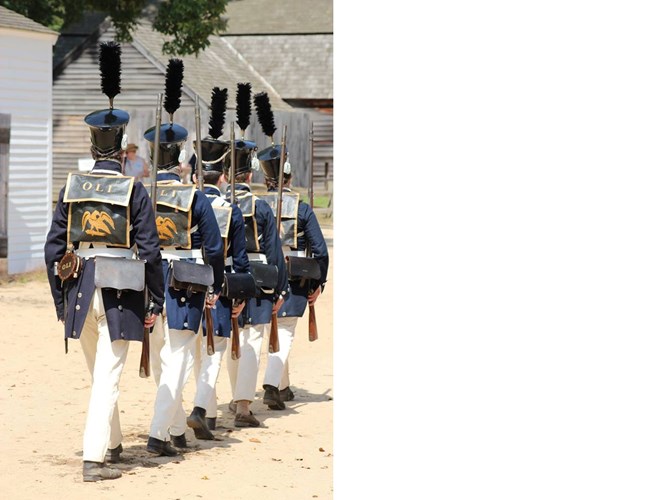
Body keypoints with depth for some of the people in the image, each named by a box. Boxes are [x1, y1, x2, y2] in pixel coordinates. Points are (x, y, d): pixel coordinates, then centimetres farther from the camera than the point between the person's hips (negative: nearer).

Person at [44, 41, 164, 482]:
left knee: (99, 375, 20)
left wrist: (61, 300, 14)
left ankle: (113, 442, 34)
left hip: (79, 293, 4)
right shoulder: (135, 191, -6)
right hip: (120, 296, -4)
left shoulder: (72, 188, 4)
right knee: (108, 377, -3)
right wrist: (157, 302, 0)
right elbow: (149, 251, -8)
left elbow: (54, 248, 6)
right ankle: (94, 458, -8)